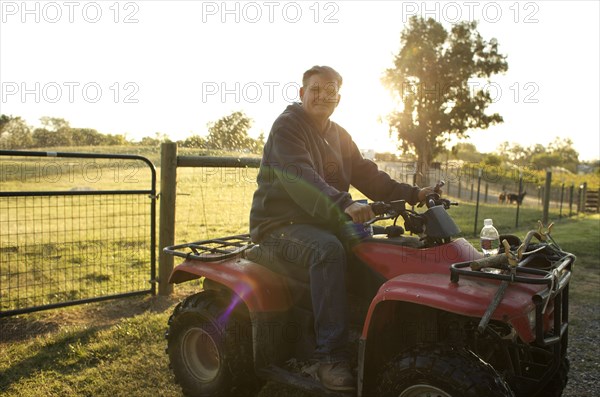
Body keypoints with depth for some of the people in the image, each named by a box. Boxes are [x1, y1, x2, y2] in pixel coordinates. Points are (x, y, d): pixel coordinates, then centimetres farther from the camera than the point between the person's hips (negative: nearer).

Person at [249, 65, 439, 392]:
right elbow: (300, 177, -27)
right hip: (280, 223, -7)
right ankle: (331, 358, -30)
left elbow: (367, 175, 13)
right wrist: (344, 205, -42)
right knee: (328, 250, -35)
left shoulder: (339, 136, 16)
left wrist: (412, 194, 0)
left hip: (322, 222, 8)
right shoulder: (287, 125, -10)